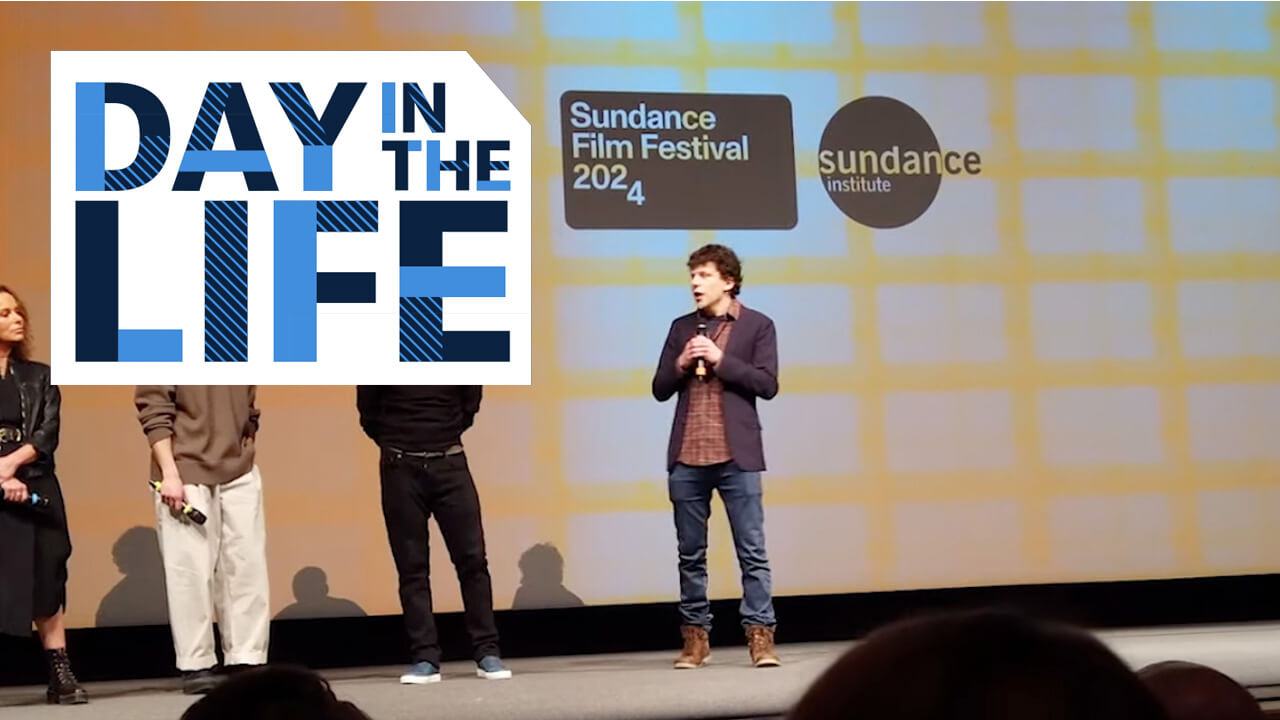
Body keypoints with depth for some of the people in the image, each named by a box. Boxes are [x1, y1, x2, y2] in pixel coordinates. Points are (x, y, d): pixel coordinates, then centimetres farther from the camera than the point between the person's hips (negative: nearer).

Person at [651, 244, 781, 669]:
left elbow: (767, 384, -6)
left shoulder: (757, 325, 3)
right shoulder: (681, 328, 13)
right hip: (687, 457, 4)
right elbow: (660, 389, 13)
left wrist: (720, 359, -12)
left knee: (752, 551, -3)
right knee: (690, 553, 7)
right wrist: (680, 364, -6)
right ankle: (695, 638, 14)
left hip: (737, 456, -3)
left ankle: (760, 636, 0)